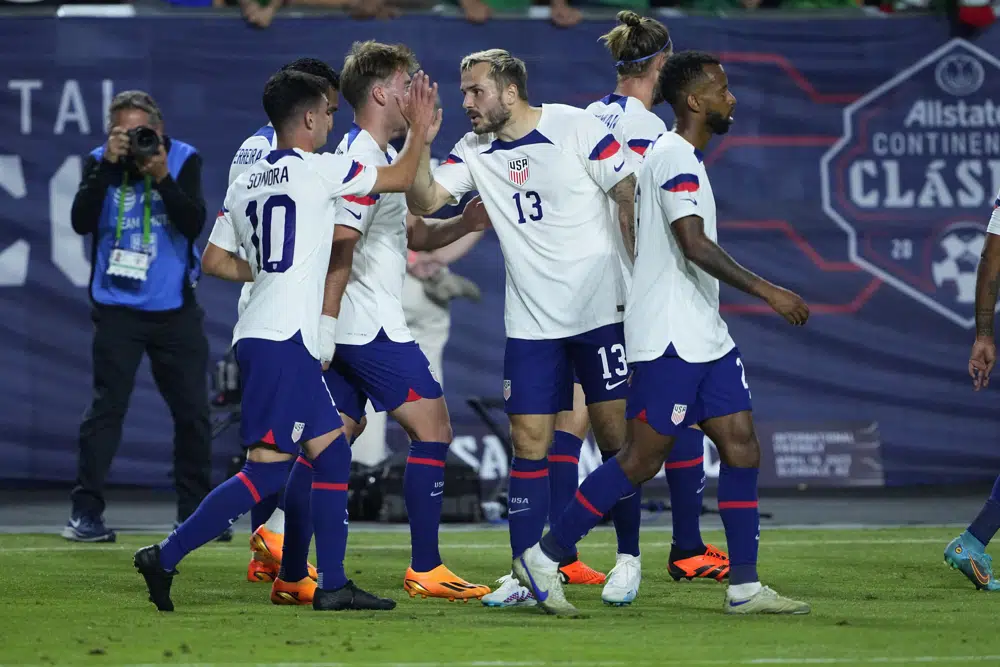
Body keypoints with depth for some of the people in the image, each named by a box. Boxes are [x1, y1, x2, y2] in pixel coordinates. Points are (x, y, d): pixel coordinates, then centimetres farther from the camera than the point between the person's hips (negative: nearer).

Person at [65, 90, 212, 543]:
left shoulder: (184, 160, -3)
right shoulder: (100, 163, -3)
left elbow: (194, 225, -13)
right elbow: (82, 222, -16)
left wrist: (162, 177, -23)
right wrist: (107, 165, -22)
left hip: (175, 308, 2)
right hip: (118, 309, -2)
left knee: (193, 411, 6)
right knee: (106, 407, -8)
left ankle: (195, 513, 19)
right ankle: (85, 513, -4)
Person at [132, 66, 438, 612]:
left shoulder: (244, 183, 15)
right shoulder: (318, 169, -6)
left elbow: (214, 260, 19)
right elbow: (400, 178, 3)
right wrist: (419, 127, 18)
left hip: (259, 336, 9)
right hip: (283, 340, -9)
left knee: (330, 451, 11)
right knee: (267, 468, -11)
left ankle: (330, 584, 10)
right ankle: (165, 557, -14)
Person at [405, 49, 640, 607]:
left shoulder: (578, 128, -8)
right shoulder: (475, 152, 6)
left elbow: (631, 200, -6)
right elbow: (425, 200, -3)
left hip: (600, 310, -4)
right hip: (531, 323, 4)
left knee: (616, 436, 0)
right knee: (529, 442, -1)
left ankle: (629, 561, 13)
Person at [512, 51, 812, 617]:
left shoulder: (683, 157, 17)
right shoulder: (675, 158, -14)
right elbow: (694, 245, -24)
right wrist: (766, 290, -24)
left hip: (705, 337, 10)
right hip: (669, 339, -10)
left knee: (742, 447, 3)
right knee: (643, 459, -7)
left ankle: (745, 587, 4)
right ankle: (544, 558, 2)